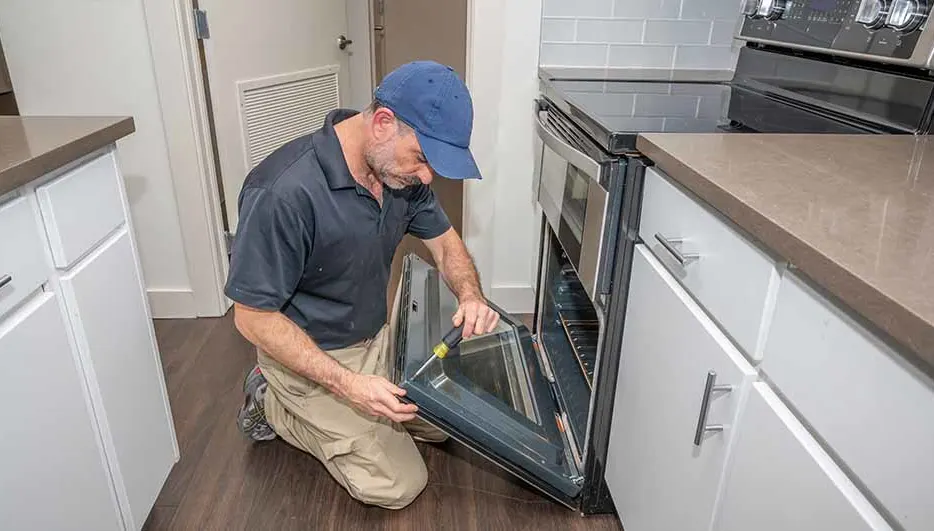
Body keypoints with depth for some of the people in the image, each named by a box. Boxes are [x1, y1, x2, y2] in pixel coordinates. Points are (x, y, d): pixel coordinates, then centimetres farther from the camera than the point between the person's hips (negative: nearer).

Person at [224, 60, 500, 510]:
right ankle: (272, 403, 11)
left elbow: (442, 238, 4)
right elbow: (254, 318, -25)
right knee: (399, 485, -5)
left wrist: (470, 295, -17)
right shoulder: (284, 193, -33)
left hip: (377, 337, 7)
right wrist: (347, 384, -30)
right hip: (308, 354, -7)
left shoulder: (400, 168, -11)